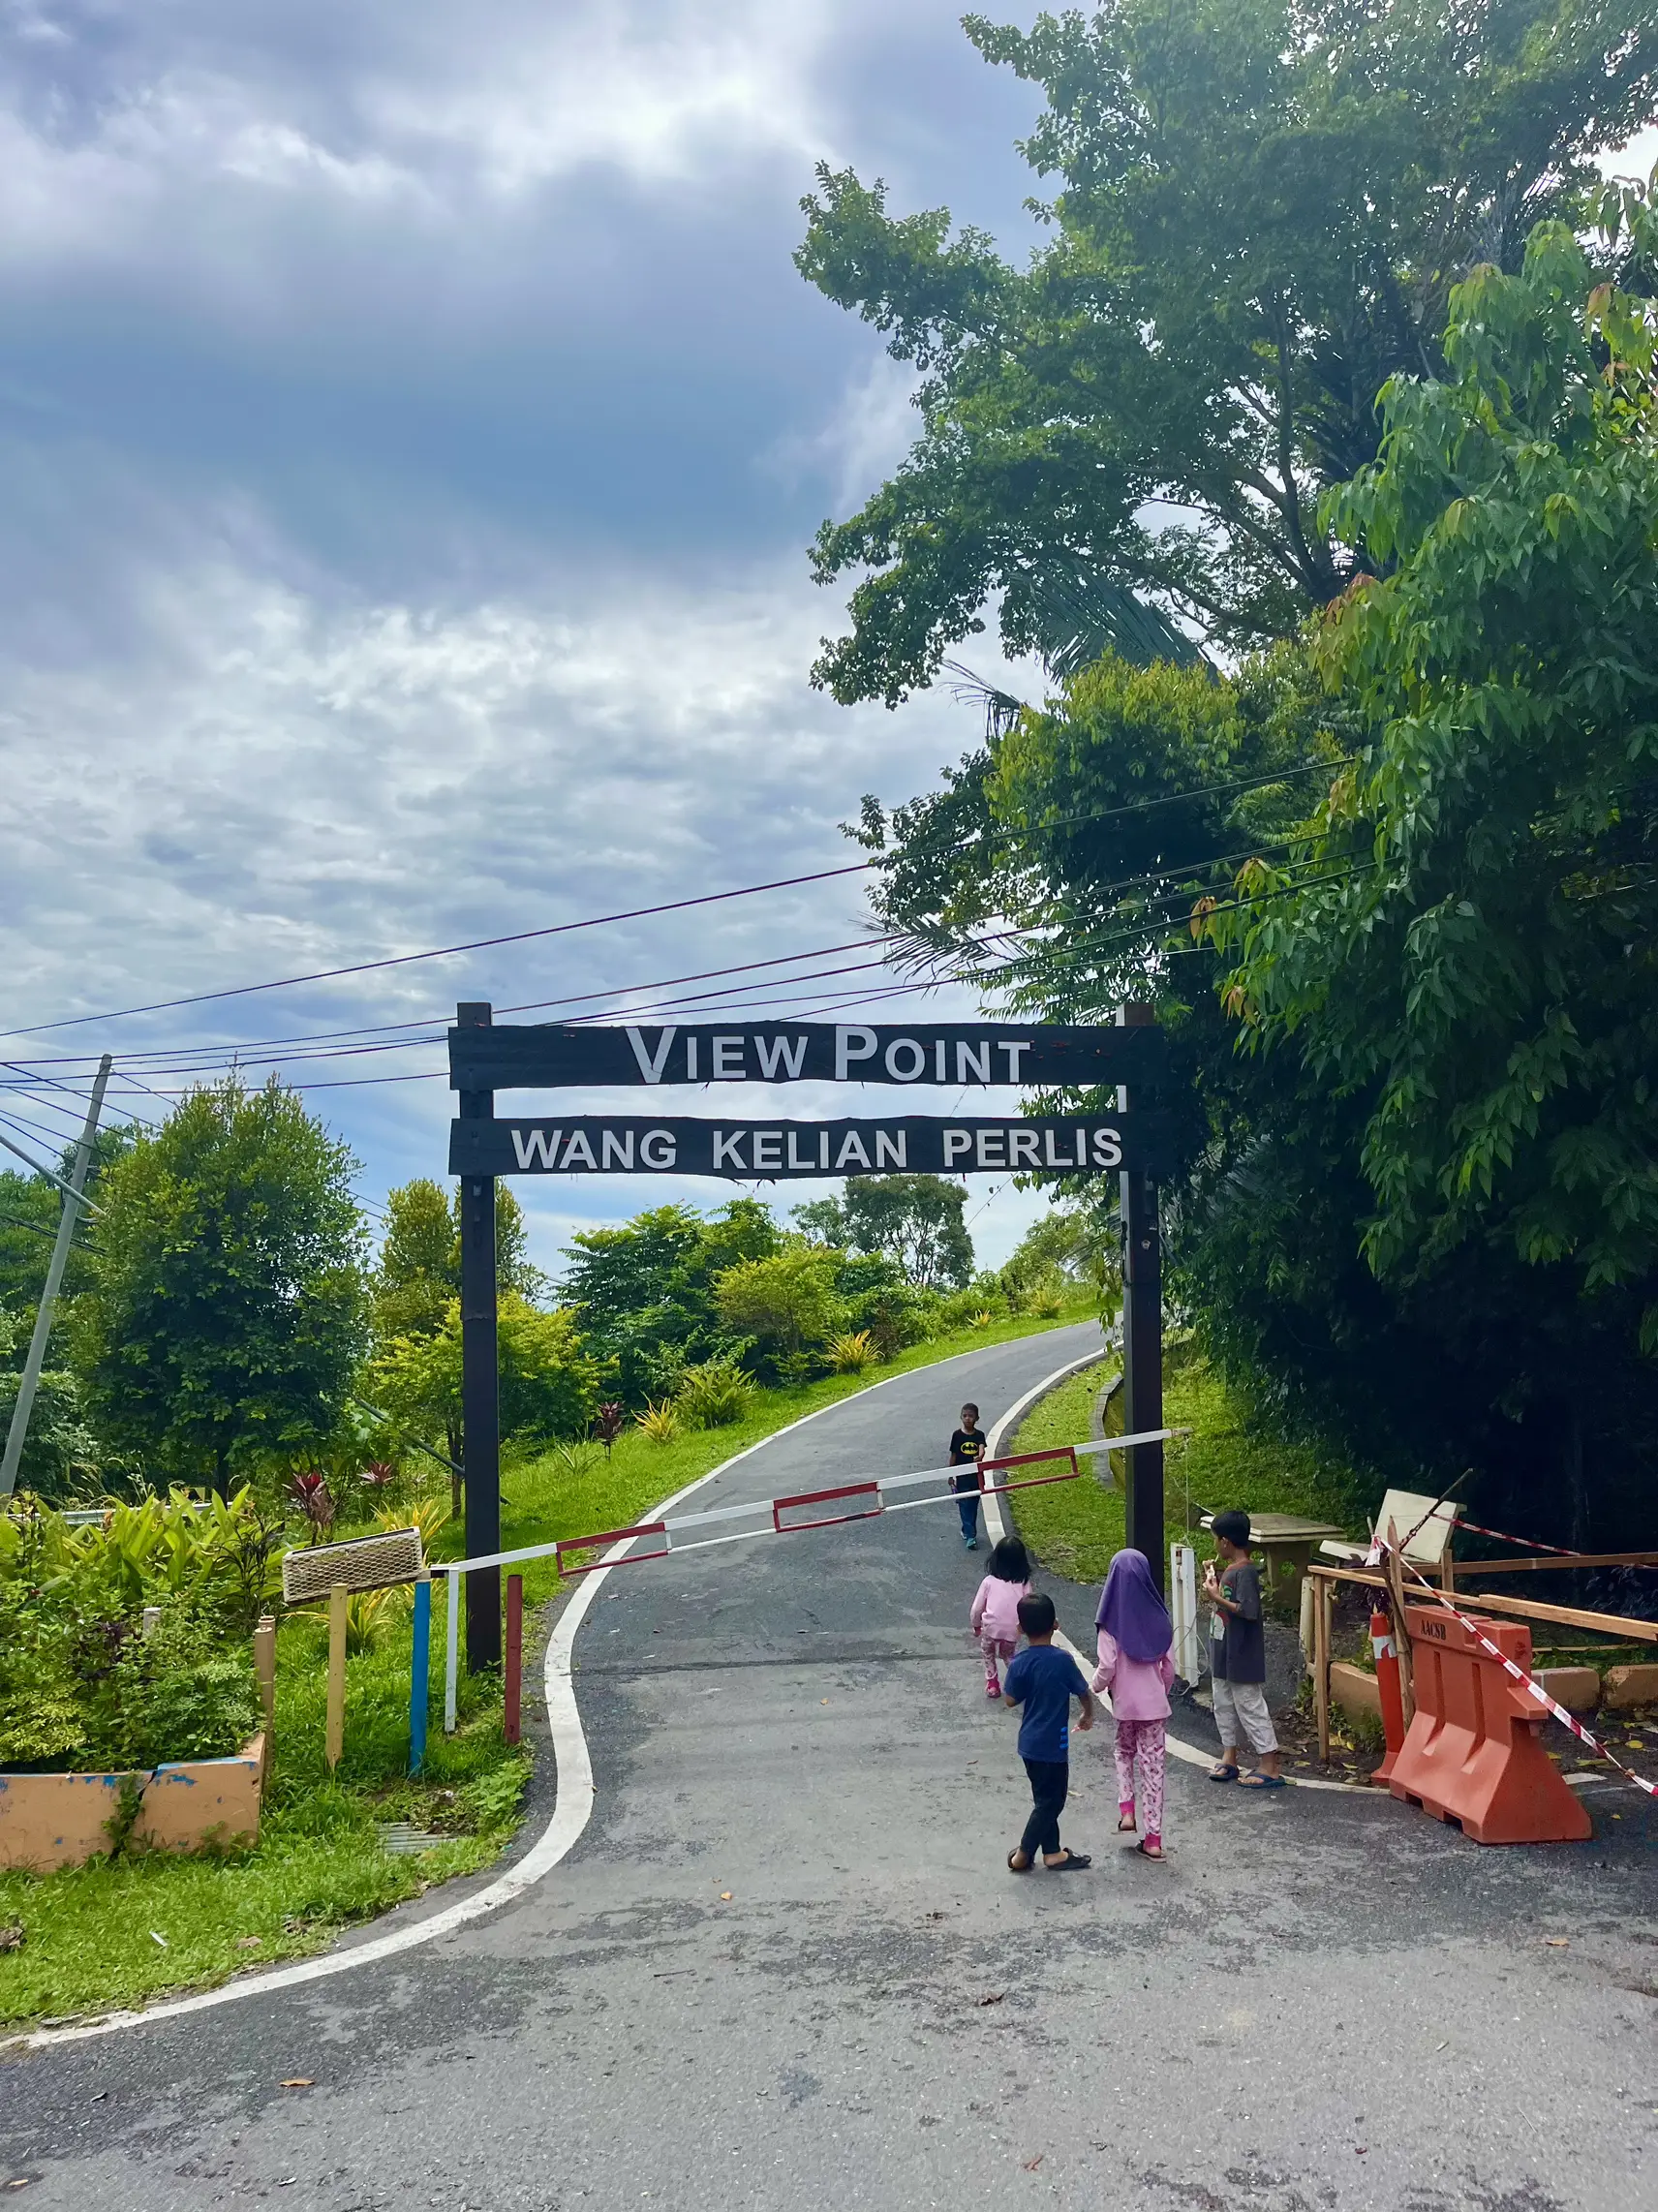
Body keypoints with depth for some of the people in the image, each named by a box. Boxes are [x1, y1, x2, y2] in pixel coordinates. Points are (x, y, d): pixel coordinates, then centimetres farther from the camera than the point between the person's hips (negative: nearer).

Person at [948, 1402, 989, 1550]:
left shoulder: (979, 1435, -4)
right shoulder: (957, 1435, -6)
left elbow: (982, 1449, -22)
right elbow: (953, 1455, 0)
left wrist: (980, 1456, -46)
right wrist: (951, 1475, 2)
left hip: (976, 1476, 1)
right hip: (962, 1477, -1)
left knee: (973, 1506, 13)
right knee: (964, 1506, -2)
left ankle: (967, 1531, 30)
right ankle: (971, 1536, -1)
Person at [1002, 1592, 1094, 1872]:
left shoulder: (1019, 1664, -6)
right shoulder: (1062, 1660, -17)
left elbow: (1011, 1699, -1)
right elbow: (1083, 1692, -5)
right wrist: (1088, 1715, 15)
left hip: (1030, 1743, 5)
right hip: (1052, 1744, -5)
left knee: (1046, 1799, 18)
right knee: (1050, 1802, 7)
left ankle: (1053, 1853, 26)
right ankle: (1022, 1856, 10)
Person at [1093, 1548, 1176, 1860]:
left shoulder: (1111, 1621, -14)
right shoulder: (1159, 1617, -4)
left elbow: (1107, 1667, -15)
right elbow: (1169, 1665, 1)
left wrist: (1095, 1686, 6)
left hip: (1125, 1703, -2)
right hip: (1155, 1703, 2)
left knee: (1125, 1752, 25)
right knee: (1153, 1766, 7)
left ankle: (1128, 1813, 11)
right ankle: (1153, 1839, 8)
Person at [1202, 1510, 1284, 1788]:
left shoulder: (1245, 1572, -20)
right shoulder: (1229, 1569, 8)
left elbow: (1248, 1611, -28)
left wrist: (1217, 1597, -23)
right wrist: (1209, 1579, 8)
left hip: (1242, 1657, -10)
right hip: (1224, 1653, 10)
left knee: (1251, 1708, -3)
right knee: (1224, 1705, 16)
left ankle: (1270, 1769, 3)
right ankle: (1229, 1760, 26)